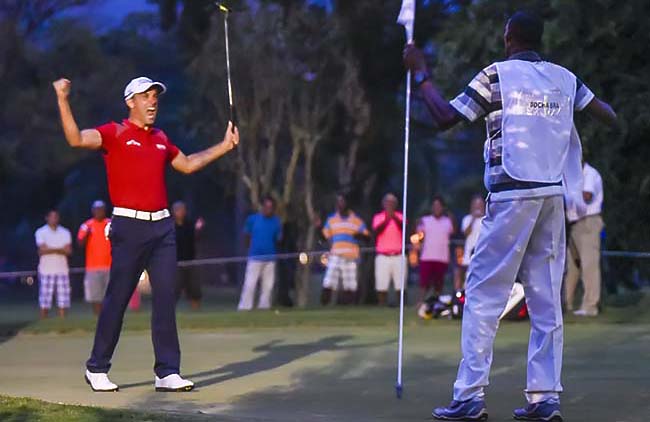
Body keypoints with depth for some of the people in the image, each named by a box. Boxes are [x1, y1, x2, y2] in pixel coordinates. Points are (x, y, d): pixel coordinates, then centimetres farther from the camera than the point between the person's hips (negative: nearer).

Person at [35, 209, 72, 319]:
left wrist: (50, 250, -11)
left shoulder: (65, 232, 13)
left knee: (63, 302, 0)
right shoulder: (41, 232, 3)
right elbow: (42, 250, -10)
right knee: (45, 303, -5)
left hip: (62, 270, 3)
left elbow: (68, 251, 0)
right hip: (46, 270, -3)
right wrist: (60, 249, -6)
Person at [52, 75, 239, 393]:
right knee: (118, 297, -2)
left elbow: (187, 164, 33)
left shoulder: (160, 139, 17)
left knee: (166, 297, 1)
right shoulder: (115, 134, -2)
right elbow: (76, 139, -17)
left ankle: (167, 373, 3)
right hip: (129, 225, -6)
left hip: (162, 226, 6)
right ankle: (97, 369, 11)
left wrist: (224, 147, 31)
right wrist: (63, 101, -27)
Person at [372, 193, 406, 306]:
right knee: (382, 286, -4)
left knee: (401, 287, -4)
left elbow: (403, 227, -12)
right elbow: (377, 231, -10)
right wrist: (387, 219, -27)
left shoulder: (400, 217, 9)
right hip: (383, 257, 0)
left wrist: (394, 217, -30)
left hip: (398, 257, 0)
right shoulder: (378, 217, 9)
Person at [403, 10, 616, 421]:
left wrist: (420, 74, 10)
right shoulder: (565, 78, 12)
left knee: (484, 294, -3)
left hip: (512, 196, -5)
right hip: (553, 197, 5)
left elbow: (446, 117, -1)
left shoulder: (497, 75, -1)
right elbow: (607, 114, 18)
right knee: (547, 301, 6)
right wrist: (609, 111, 40)